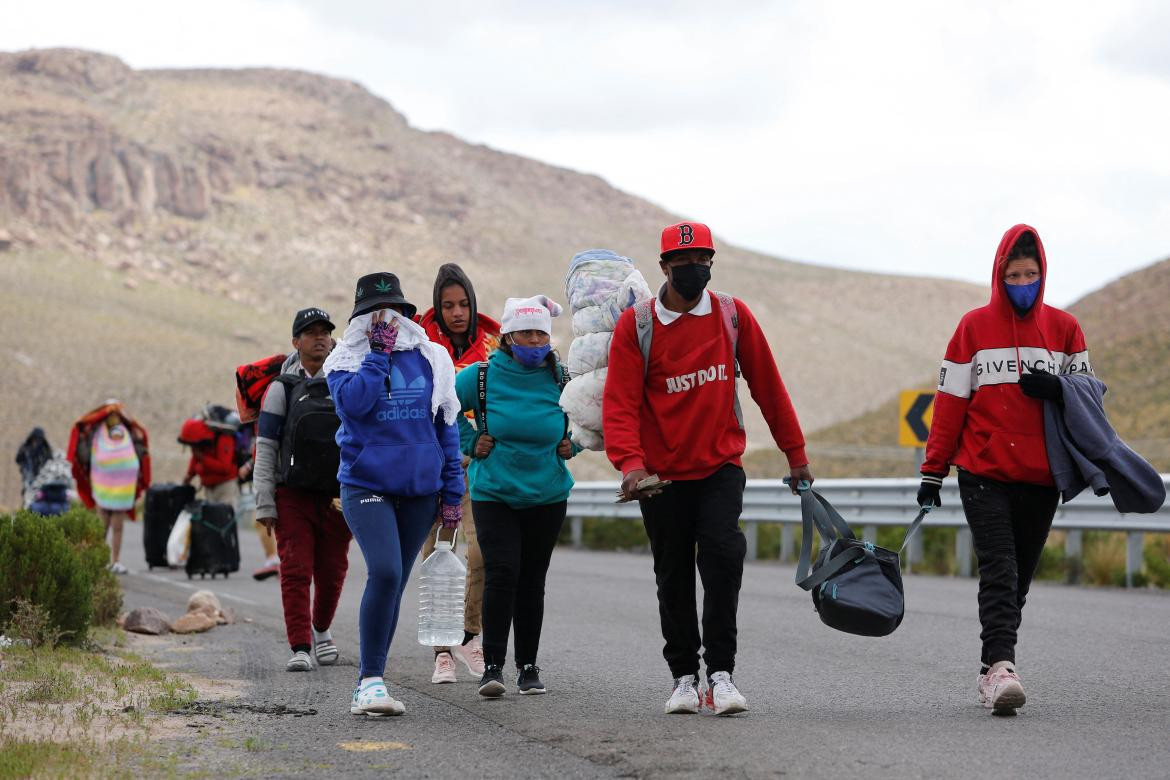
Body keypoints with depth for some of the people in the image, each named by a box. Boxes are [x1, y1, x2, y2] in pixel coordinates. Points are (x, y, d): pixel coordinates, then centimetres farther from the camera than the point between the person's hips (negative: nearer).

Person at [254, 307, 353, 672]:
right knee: (296, 569, -9)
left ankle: (321, 630, 31)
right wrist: (264, 504, -5)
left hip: (338, 494, 2)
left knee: (332, 568, 7)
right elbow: (265, 450, 1)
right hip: (293, 493, -2)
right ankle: (300, 646, -9)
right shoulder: (282, 389, 2)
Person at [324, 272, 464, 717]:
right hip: (366, 484, -4)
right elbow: (352, 401, -20)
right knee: (384, 573, -22)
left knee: (394, 582, 8)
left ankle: (368, 687, 18)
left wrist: (452, 491, 8)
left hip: (420, 488, 4)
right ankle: (371, 680, -15)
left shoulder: (430, 359, 8)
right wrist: (380, 352, -12)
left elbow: (446, 426, 12)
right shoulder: (346, 360, 1)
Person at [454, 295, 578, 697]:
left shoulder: (562, 379, -3)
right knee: (501, 573, -15)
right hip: (493, 494, -2)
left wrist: (574, 443, 2)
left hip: (547, 496, 2)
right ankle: (492, 665, -7)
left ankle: (528, 665, 19)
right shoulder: (482, 375, -8)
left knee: (532, 581, 7)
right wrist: (469, 441, 0)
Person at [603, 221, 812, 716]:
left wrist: (796, 454, 11)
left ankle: (721, 671, -15)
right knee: (674, 577, 9)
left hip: (721, 466, 0)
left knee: (723, 551, -21)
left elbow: (767, 387, 8)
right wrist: (629, 462, -27)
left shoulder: (733, 315, 1)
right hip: (662, 474, 0)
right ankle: (684, 676, 25)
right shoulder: (636, 325, -4)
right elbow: (620, 402, -11)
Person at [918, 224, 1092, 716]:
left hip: (1041, 476, 3)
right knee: (999, 572, -15)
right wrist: (932, 471, 2)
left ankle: (992, 672, 14)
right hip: (983, 473, -2)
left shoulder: (1063, 328, 8)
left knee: (1019, 578, 6)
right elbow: (950, 402, 4)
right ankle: (1001, 666, -24)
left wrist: (1057, 390, -11)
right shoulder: (975, 326, 4)